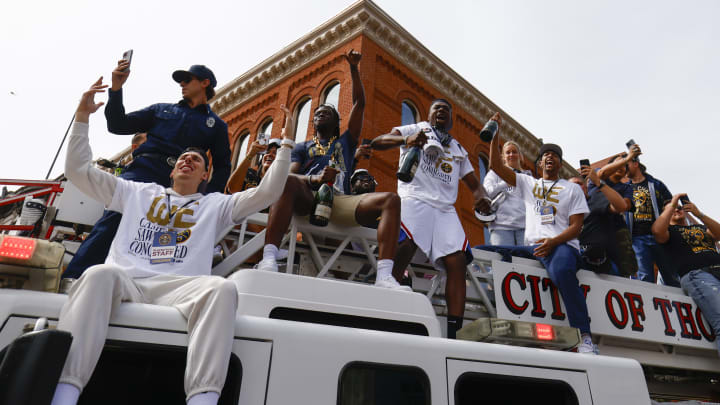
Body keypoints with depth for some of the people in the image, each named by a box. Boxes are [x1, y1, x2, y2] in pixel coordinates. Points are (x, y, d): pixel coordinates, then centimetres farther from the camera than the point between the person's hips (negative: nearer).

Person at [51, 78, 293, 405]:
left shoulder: (215, 204, 26)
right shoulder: (138, 193, 31)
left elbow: (267, 192, 18)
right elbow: (78, 170, 30)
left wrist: (286, 145, 17)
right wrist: (82, 117, 24)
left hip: (178, 287, -1)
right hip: (124, 281, 1)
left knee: (222, 287, -35)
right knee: (100, 274, -36)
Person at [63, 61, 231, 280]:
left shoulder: (216, 125, 21)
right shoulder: (162, 110, 28)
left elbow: (222, 167, 14)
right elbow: (118, 125, 23)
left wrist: (207, 198, -1)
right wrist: (116, 88, 11)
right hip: (141, 173, 1)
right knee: (112, 220, -20)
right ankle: (72, 280, -23)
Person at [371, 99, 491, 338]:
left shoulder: (459, 150, 33)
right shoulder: (416, 130, 19)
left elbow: (474, 184, 28)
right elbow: (377, 142, 3)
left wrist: (482, 197, 2)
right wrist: (406, 140, -19)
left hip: (445, 209, 5)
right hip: (414, 199, -4)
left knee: (458, 261, -16)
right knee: (404, 248, -30)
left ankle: (452, 333, -17)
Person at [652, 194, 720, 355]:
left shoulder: (700, 227, 34)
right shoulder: (670, 231, 19)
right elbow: (657, 231, -7)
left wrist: (699, 214, 0)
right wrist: (671, 205, 3)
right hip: (696, 274, -5)